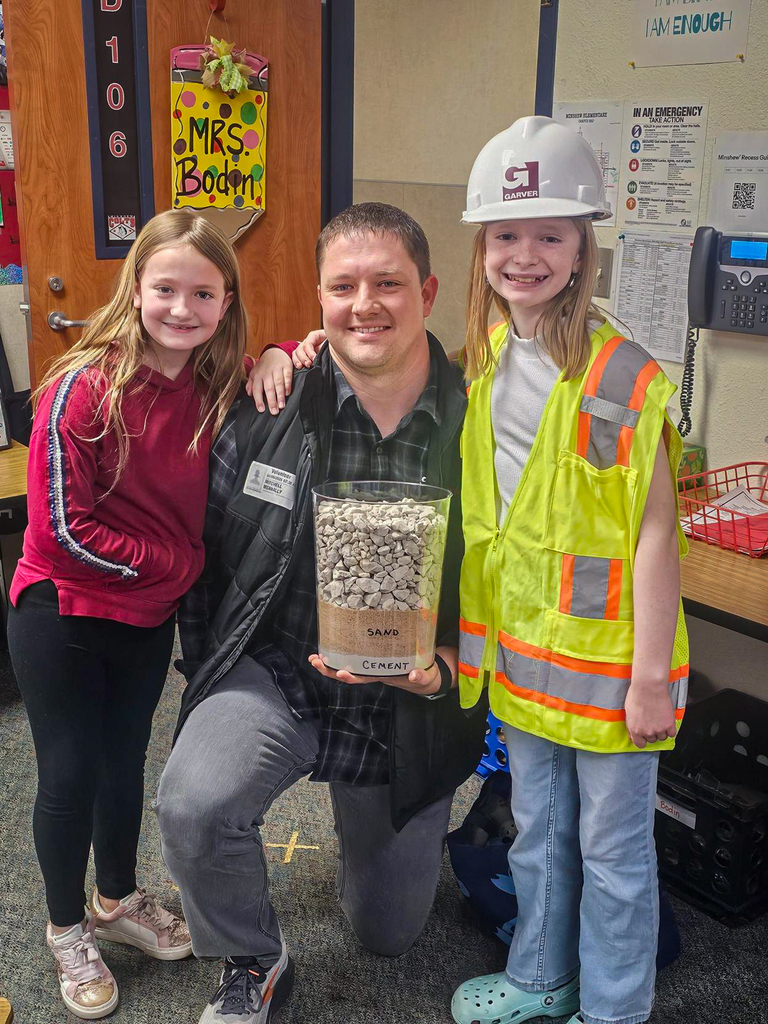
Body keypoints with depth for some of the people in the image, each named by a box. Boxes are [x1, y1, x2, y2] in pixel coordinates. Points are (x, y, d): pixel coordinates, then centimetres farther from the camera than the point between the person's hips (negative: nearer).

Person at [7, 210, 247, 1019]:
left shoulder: (217, 387, -7)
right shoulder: (86, 386, -21)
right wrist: (179, 563, -16)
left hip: (148, 617, 5)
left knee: (125, 760, 21)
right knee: (69, 775, 9)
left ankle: (118, 900, 44)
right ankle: (67, 929, 33)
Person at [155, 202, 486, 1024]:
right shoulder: (266, 409, -10)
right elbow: (209, 551, 0)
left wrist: (442, 672, -20)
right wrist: (213, 684, 0)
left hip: (409, 710, 1)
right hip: (273, 676, 0)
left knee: (389, 932, 17)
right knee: (193, 805, -31)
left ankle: (371, 827, 54)